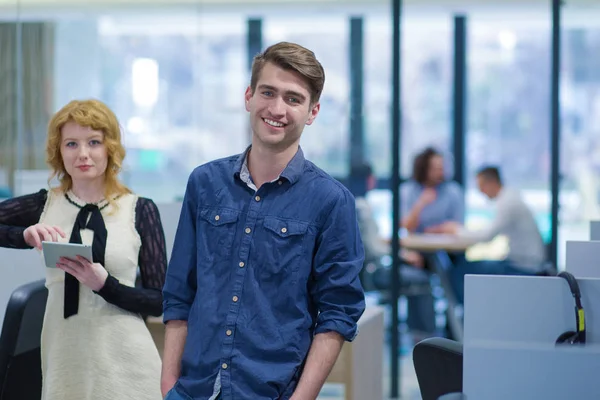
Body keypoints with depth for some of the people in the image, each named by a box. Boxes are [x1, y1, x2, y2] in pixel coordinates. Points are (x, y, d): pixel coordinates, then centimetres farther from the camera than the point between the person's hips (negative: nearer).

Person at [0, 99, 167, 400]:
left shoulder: (140, 210, -2)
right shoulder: (43, 206, 3)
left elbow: (161, 301, -2)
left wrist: (104, 284, -17)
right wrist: (27, 235, -23)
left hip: (124, 362, -1)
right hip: (63, 358, 2)